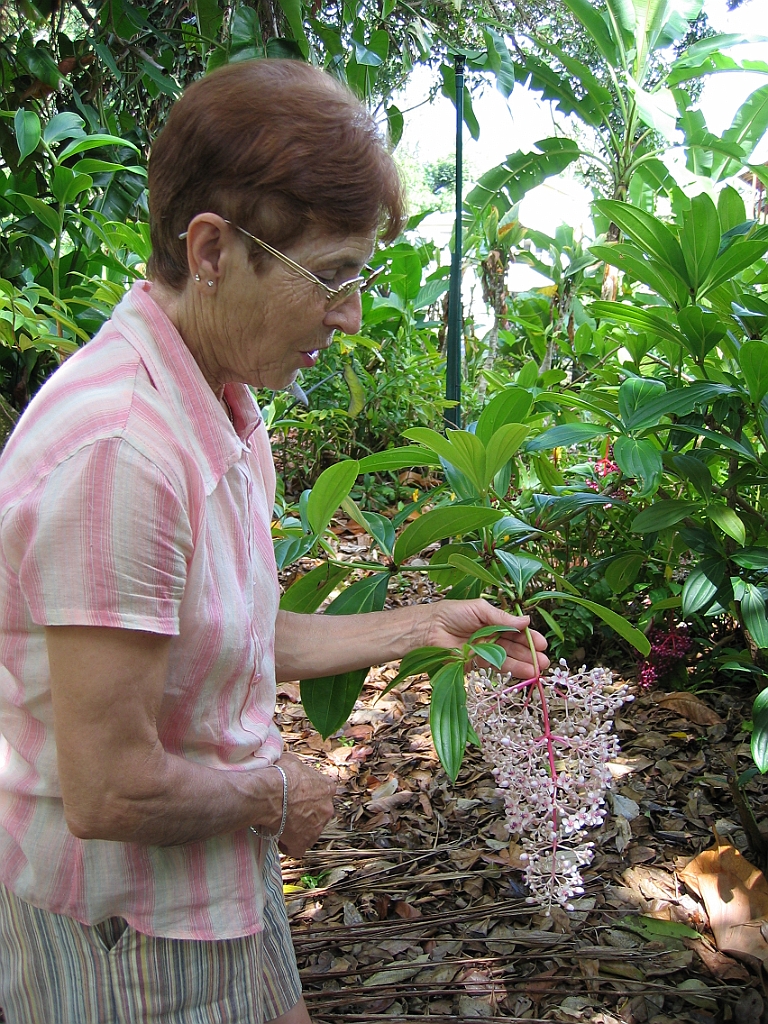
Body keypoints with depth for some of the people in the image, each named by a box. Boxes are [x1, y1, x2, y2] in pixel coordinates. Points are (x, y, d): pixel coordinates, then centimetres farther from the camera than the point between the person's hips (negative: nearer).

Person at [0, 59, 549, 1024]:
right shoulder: (117, 449, -31)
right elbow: (110, 793, -28)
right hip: (129, 935, -8)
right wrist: (277, 795, -11)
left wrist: (425, 625, 9)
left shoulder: (223, 410, 0)